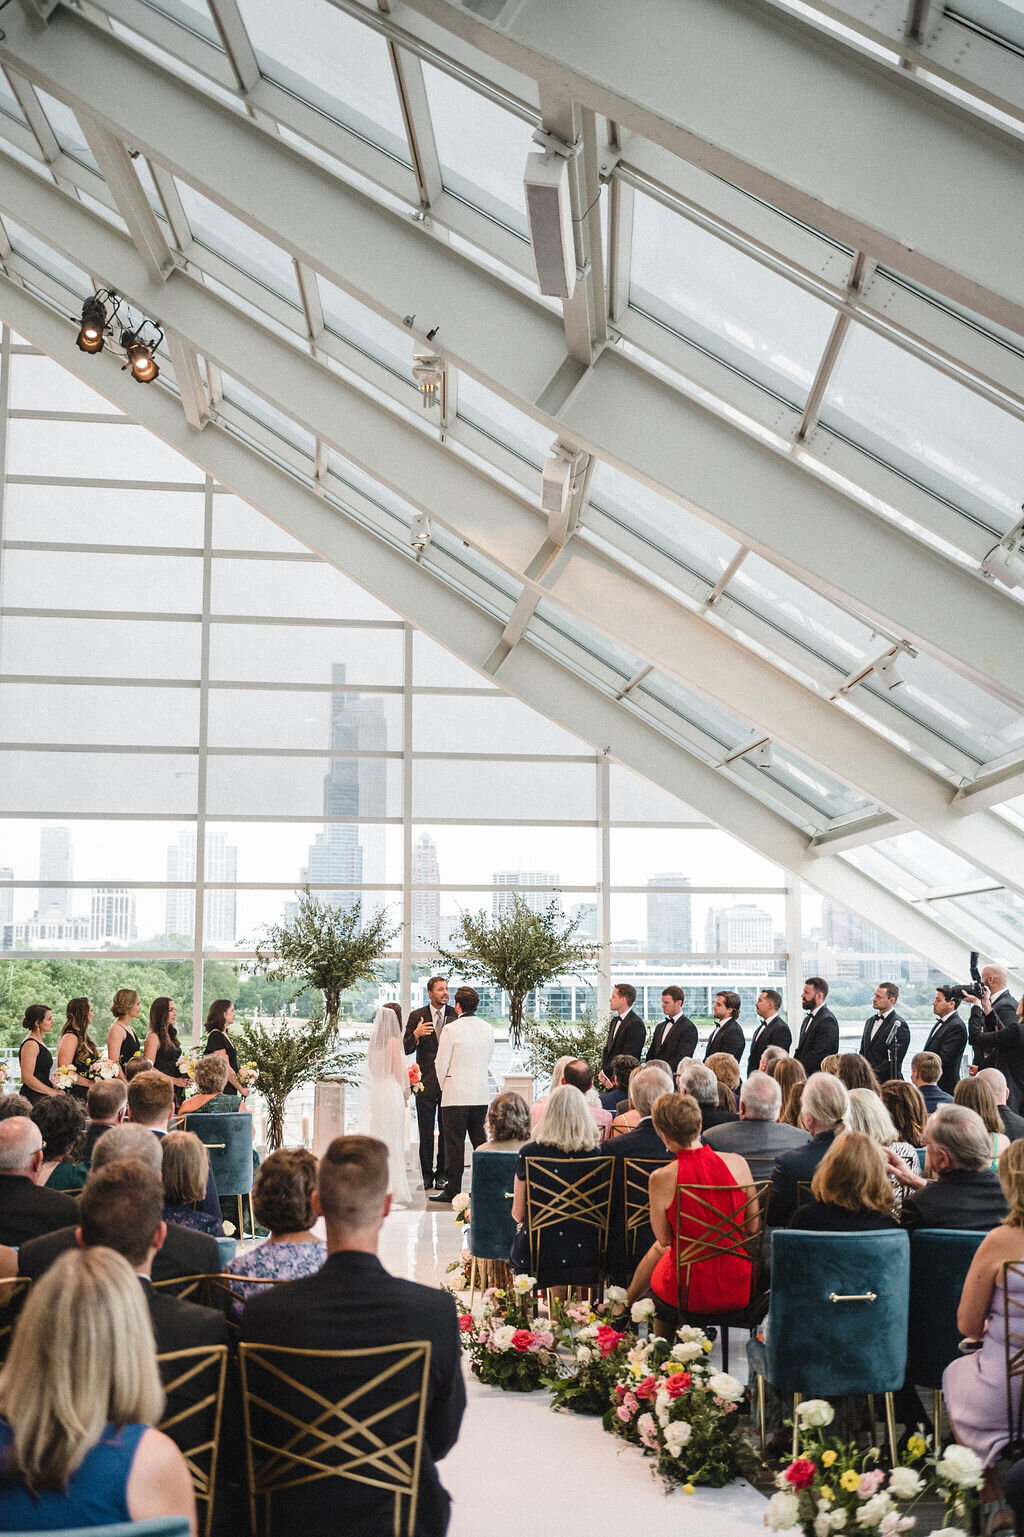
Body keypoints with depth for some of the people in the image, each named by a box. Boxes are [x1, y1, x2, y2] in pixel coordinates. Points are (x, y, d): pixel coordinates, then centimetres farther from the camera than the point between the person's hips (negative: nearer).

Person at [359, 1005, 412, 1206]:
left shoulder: (373, 1041, 7)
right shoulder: (393, 1041, -11)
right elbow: (398, 1070, -11)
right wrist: (406, 1091, 5)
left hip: (375, 1091, 6)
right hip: (392, 1091, -6)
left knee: (378, 1139, 12)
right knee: (393, 1142, -1)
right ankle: (393, 1191, 1)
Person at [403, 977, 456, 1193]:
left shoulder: (456, 1015, 4)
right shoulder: (416, 1016, 4)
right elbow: (406, 1049, 1)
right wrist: (416, 1035, -19)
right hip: (426, 1081, 0)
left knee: (447, 1131, 2)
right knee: (426, 1132, 4)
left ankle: (442, 1174, 12)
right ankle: (427, 1174, 13)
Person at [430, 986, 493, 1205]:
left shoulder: (451, 1029, -11)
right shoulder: (487, 1028, 6)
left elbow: (441, 1063, -7)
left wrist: (444, 1086, 9)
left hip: (456, 1094, -5)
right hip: (482, 1094, 5)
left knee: (454, 1143, 0)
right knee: (480, 1140, 11)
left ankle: (452, 1190, 3)